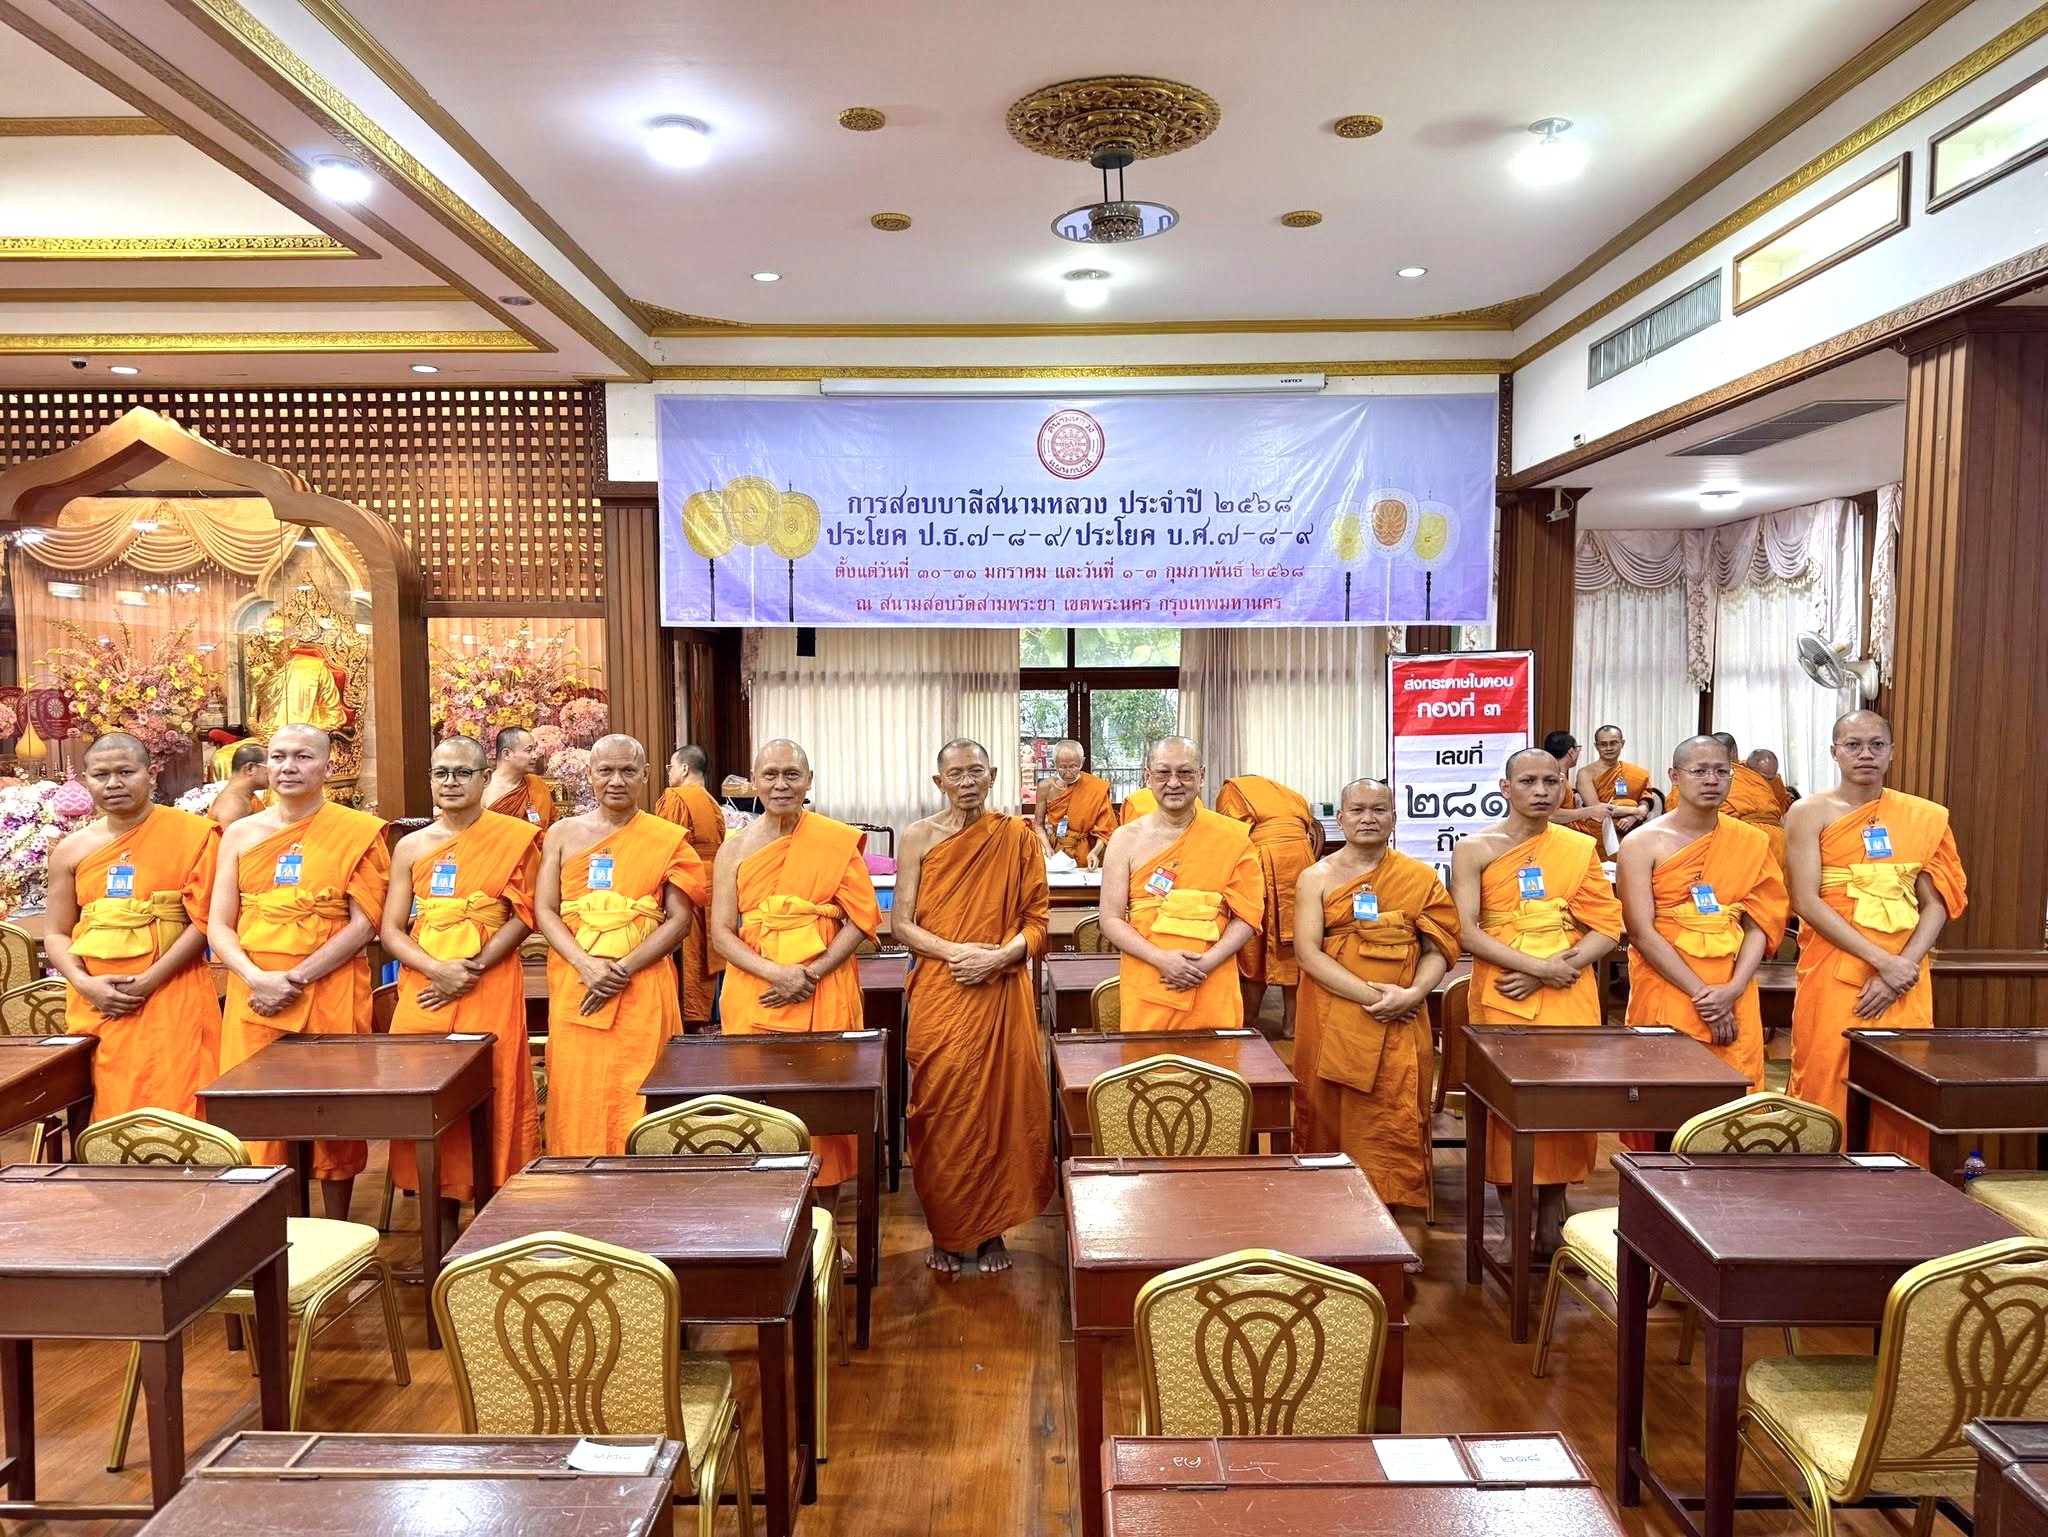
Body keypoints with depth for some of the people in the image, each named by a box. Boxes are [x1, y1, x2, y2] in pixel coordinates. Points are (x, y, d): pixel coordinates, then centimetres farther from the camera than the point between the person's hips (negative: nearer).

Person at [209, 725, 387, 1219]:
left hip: (331, 993, -3)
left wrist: (296, 978, -13)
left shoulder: (357, 832, -1)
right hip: (255, 993, 3)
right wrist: (258, 979, -11)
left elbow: (364, 923, -6)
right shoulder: (241, 834, 9)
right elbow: (218, 926, 6)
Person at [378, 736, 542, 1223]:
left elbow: (523, 916, -4)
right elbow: (390, 930, 5)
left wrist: (473, 968, -14)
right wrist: (439, 970, -11)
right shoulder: (411, 846, 8)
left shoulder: (514, 837, 0)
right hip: (424, 991, 3)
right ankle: (443, 1228, 17)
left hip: (491, 993, -3)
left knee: (491, 1105, -1)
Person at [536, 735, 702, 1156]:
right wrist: (588, 966, -12)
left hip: (642, 989, -2)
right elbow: (545, 911, 4)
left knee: (635, 1101, -3)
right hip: (574, 987, 2)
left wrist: (623, 970, -12)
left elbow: (679, 920, -1)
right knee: (576, 1099, 4)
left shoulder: (668, 839, 4)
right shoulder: (563, 834, 9)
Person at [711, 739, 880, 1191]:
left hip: (825, 993, -1)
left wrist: (812, 974, -14)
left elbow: (861, 918, -3)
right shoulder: (734, 849, 4)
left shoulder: (838, 841, -1)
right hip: (754, 995, 1)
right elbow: (721, 934, 1)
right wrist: (777, 974, -15)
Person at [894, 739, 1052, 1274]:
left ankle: (992, 1230, 21)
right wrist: (957, 952, -15)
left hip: (1001, 991, 0)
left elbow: (1037, 919, 3)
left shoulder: (1017, 836, 2)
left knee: (1000, 1106, 4)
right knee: (941, 1110, 3)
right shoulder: (919, 836, 1)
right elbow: (901, 922, -1)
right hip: (938, 993, 0)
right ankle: (945, 1233, 19)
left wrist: (1001, 955, -15)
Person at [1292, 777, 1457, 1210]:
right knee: (1330, 1123, 4)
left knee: (1393, 1127, -1)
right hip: (1332, 1024, -1)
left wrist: (1413, 994, -13)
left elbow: (1438, 947, 6)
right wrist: (1367, 993, -16)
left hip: (1399, 1025, 1)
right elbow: (1308, 952, -6)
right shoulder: (1316, 878, 3)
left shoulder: (1420, 878, 7)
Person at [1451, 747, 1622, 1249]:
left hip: (1569, 996, 2)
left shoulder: (1582, 847, 6)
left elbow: (1608, 928, 2)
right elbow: (1468, 931, -9)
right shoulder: (1474, 849, -2)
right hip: (1501, 996, -2)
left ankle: (1551, 1215, 16)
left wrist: (1553, 970, -12)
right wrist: (1539, 965, -17)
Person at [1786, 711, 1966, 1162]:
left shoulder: (1925, 817, 9)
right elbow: (1807, 902, -9)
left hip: (1906, 978, 3)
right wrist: (1883, 961, -16)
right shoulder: (1810, 814, -1)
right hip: (1833, 974, -3)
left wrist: (1904, 966, -10)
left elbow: (1937, 904, 5)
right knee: (1825, 1095, -2)